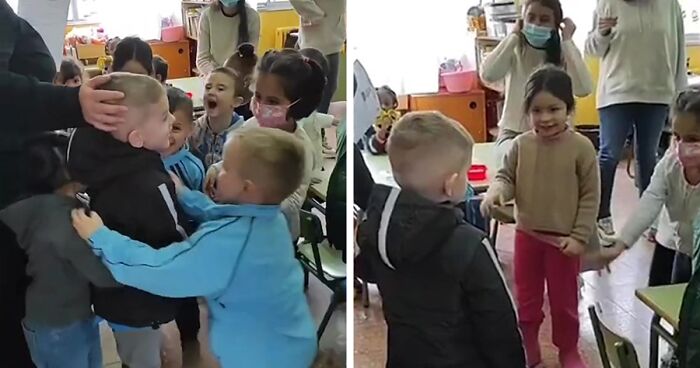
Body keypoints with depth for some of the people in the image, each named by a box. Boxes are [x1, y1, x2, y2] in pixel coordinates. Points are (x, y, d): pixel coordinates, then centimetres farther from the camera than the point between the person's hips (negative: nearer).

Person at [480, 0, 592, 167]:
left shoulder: (564, 53, -3)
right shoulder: (515, 50, -2)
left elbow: (583, 89, -23)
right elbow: (487, 75, -23)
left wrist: (567, 41, -16)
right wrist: (513, 36, -14)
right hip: (513, 134, 0)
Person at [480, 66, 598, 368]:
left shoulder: (581, 147, -14)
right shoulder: (521, 144, -6)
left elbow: (590, 196, -10)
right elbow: (506, 177, 2)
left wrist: (579, 236, -12)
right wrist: (495, 192, -22)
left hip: (564, 239, -3)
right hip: (526, 235, 3)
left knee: (564, 300, 14)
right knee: (526, 298, 16)